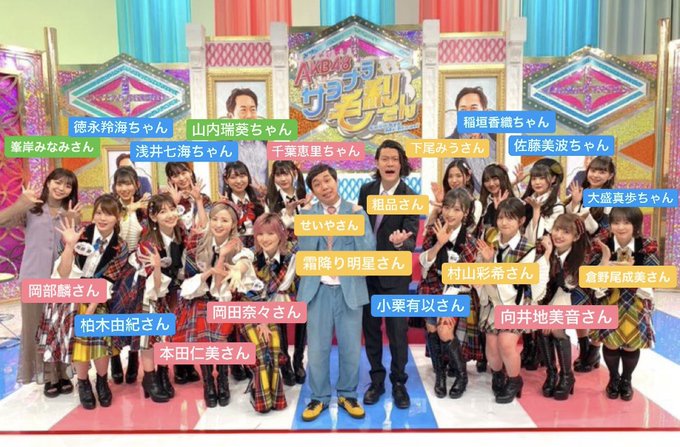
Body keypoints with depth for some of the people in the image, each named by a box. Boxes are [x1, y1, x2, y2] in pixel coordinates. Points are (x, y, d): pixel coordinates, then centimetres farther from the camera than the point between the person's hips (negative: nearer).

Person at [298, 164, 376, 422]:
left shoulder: (357, 212, 2)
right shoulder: (307, 213, 4)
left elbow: (369, 250, -7)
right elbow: (304, 250, -8)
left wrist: (356, 220, -14)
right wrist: (317, 219, -14)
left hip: (349, 288, 0)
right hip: (318, 289, 0)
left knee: (351, 347, 9)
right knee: (317, 348, 8)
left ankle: (347, 395, 29)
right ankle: (319, 398, 25)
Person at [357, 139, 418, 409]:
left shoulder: (411, 198, -13)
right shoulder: (366, 190, 0)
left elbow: (412, 240, -18)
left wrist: (401, 242, -41)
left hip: (395, 274, -4)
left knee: (397, 330, 5)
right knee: (370, 328, 13)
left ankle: (399, 382, 25)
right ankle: (376, 380, 30)